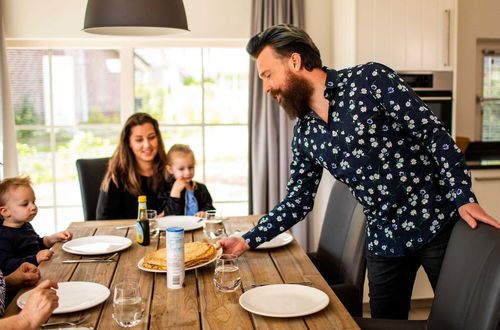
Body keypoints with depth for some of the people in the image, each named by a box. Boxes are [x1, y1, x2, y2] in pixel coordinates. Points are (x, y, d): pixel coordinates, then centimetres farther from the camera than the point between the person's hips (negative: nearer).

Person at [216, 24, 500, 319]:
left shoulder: (370, 80, -12)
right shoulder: (304, 134, 4)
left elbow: (434, 134, -13)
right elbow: (298, 201, 8)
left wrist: (464, 197, -19)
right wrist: (247, 241, 2)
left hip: (437, 223, -4)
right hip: (384, 239, 5)